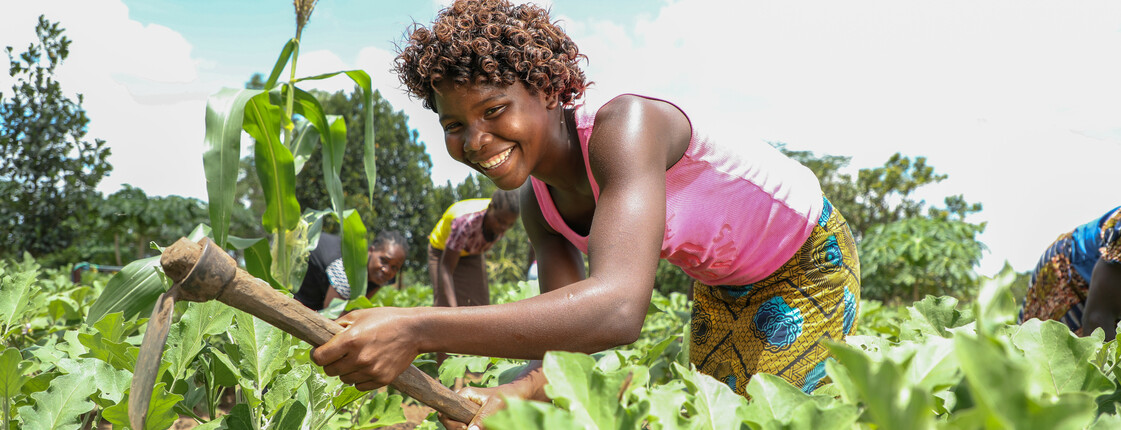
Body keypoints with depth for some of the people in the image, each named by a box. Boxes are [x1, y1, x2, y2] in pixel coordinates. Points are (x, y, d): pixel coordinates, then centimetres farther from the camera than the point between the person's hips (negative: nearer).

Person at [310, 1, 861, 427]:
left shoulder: (626, 124, -40)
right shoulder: (538, 206, -14)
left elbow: (618, 310, -54)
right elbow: (569, 340, -18)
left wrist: (418, 330, -59)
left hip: (809, 259, -7)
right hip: (721, 286, 7)